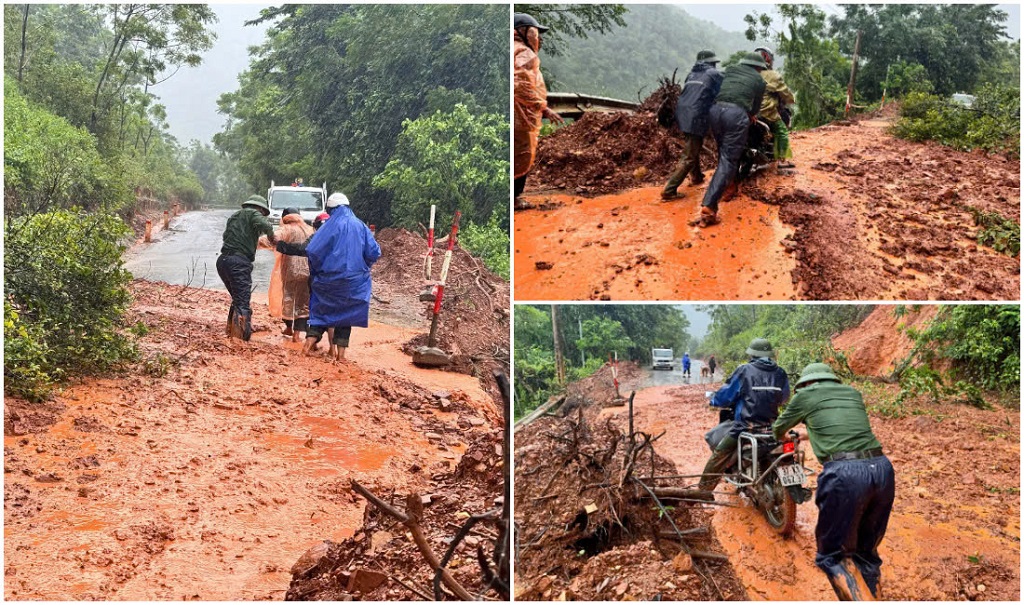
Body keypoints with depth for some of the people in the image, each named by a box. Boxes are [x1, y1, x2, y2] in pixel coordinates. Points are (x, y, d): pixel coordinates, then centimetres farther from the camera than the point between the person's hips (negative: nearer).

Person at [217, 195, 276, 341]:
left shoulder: (233, 217, 28)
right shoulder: (253, 213, 4)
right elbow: (264, 225, -16)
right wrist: (271, 235, 4)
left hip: (223, 260, 8)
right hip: (239, 262, -8)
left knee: (238, 299, 25)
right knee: (242, 303, -12)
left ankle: (231, 331, 30)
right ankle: (240, 338, -23)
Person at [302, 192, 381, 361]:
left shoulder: (331, 225, -7)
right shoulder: (360, 226, 1)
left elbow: (312, 251, -14)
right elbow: (374, 253, -3)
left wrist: (317, 270, 3)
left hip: (330, 278, -2)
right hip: (354, 282, 2)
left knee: (321, 310, 15)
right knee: (346, 313, 12)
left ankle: (311, 338, -1)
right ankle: (340, 351, 8)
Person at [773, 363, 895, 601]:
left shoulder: (806, 395, 13)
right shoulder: (853, 393, 25)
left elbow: (779, 428, 31)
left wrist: (783, 437, 54)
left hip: (844, 473, -5)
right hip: (882, 468, 5)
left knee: (833, 554, 6)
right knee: (866, 550, 19)